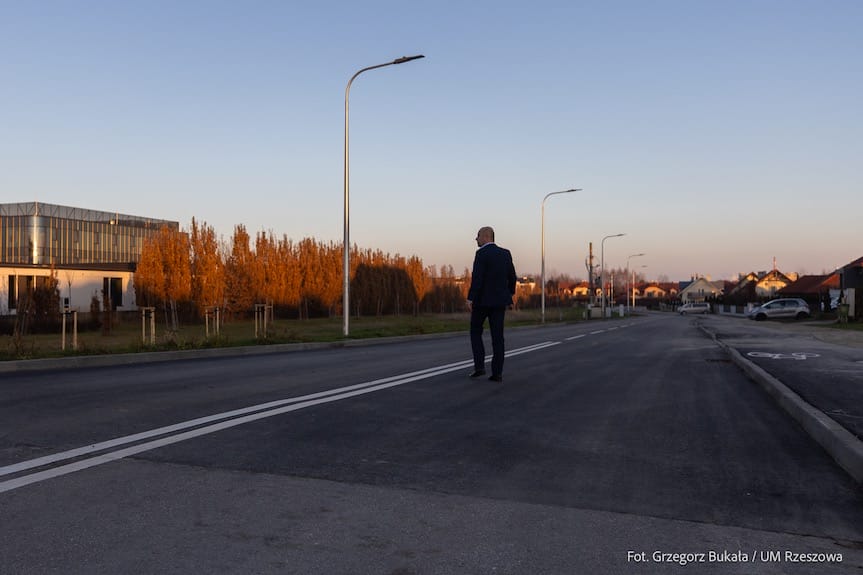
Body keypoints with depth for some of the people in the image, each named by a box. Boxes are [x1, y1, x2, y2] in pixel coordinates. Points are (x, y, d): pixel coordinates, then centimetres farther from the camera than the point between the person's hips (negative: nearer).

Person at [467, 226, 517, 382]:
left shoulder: (481, 253, -11)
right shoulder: (506, 253, 8)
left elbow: (477, 278, -18)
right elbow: (512, 277, 12)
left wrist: (470, 299, -16)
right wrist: (509, 295, 24)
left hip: (482, 299, -5)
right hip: (500, 299, 5)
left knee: (475, 331, 12)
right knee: (497, 336, 4)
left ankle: (479, 366, 1)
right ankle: (497, 372, 0)